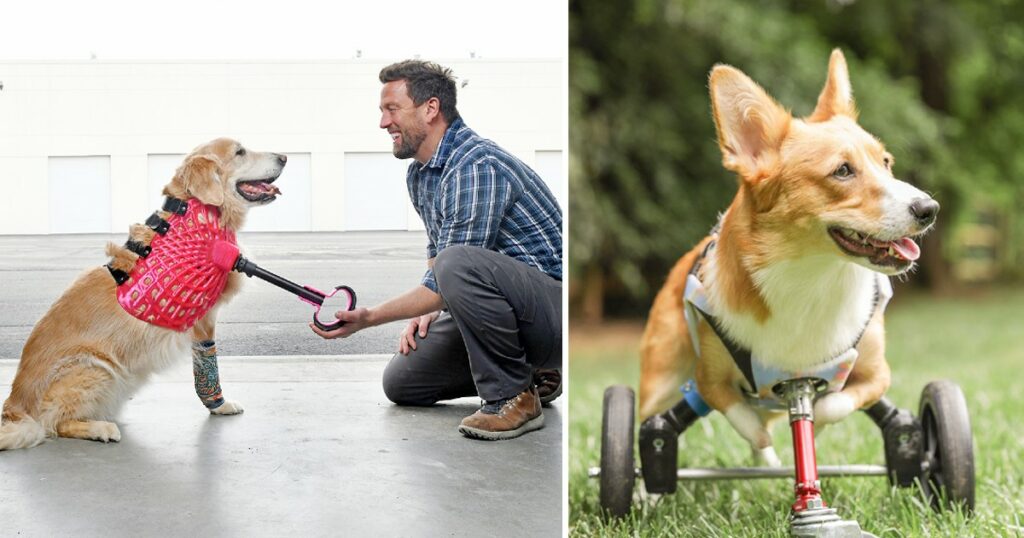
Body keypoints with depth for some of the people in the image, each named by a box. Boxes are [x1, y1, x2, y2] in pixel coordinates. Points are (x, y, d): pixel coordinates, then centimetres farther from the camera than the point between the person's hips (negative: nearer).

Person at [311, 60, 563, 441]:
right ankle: (527, 373, 17)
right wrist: (427, 311, 9)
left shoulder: (477, 167, -24)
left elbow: (450, 272, -27)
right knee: (400, 383, 10)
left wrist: (368, 318, -27)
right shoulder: (420, 175, 9)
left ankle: (514, 398, -19)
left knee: (458, 263, -37)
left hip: (554, 305, -10)